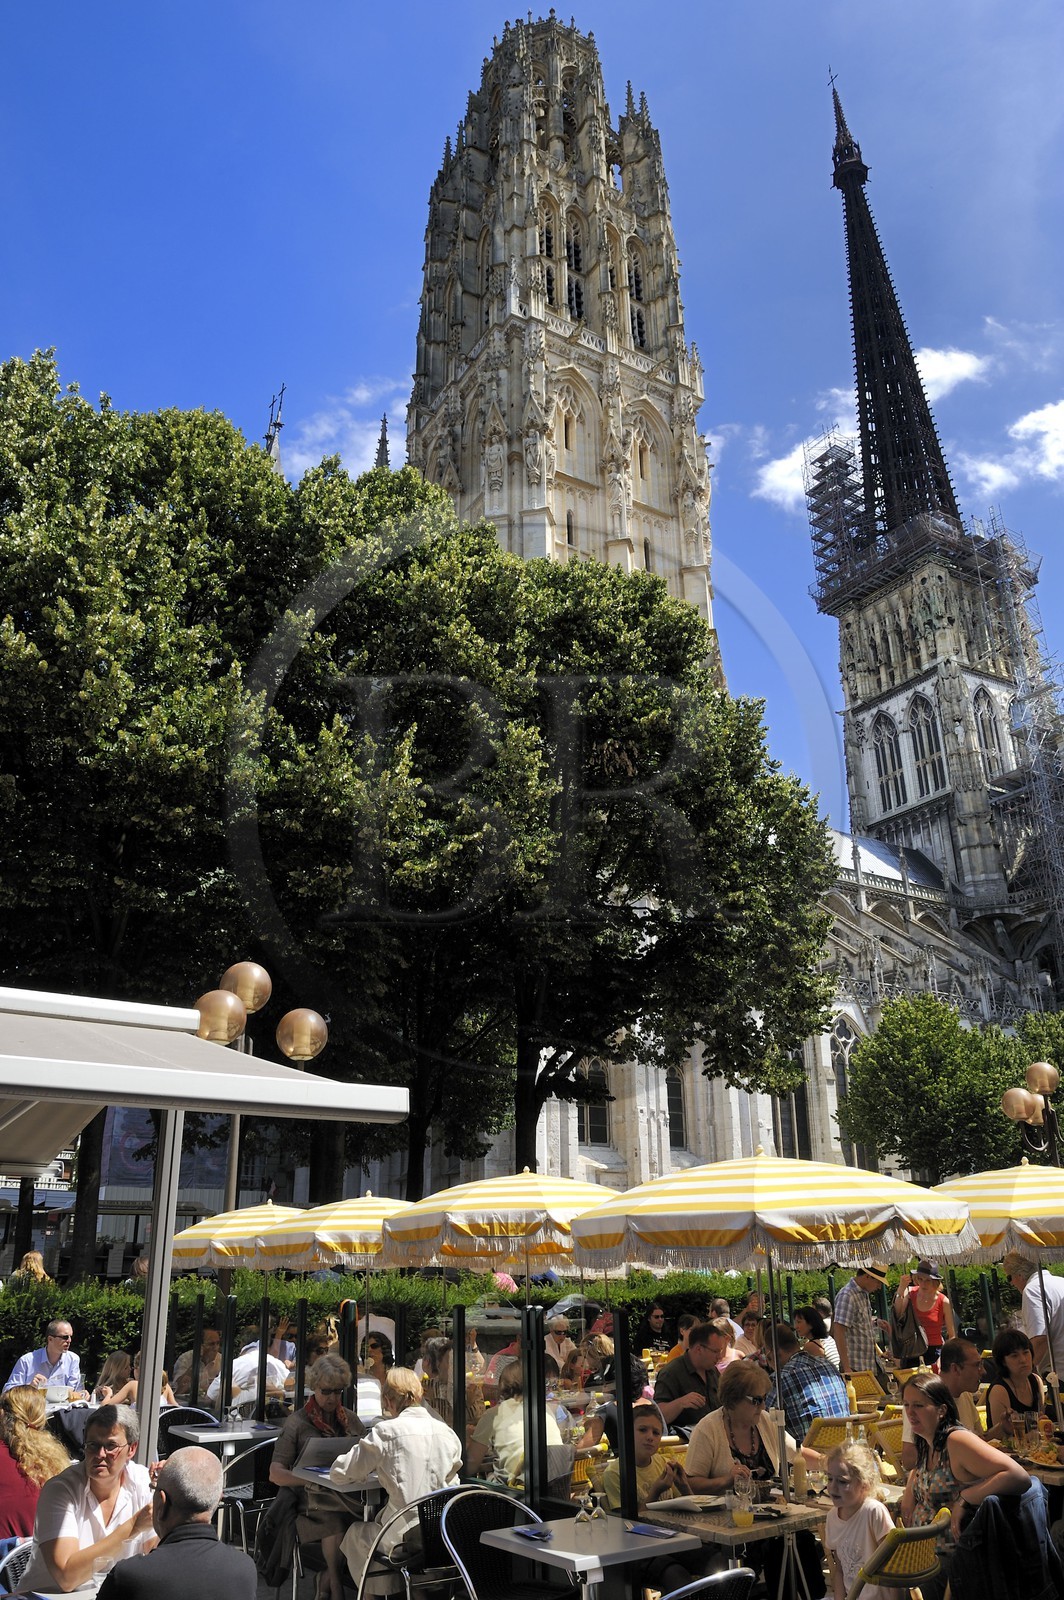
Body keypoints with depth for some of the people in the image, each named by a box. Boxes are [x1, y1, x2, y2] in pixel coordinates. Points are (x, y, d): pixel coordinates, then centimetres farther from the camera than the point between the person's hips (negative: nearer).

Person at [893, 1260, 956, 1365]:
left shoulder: (944, 1302, -10)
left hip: (934, 1350, -2)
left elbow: (952, 1336, -3)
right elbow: (897, 1316, -18)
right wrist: (901, 1289, -24)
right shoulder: (910, 1292, -4)